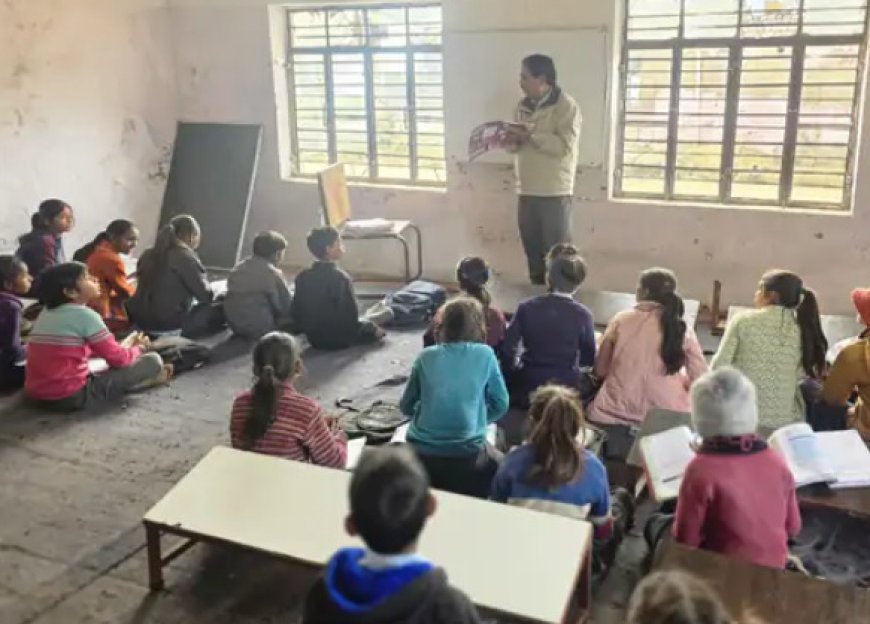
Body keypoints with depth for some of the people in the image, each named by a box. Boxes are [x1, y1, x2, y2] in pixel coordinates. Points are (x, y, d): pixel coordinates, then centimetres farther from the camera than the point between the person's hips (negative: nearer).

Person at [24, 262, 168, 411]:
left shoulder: (46, 313, 12)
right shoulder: (84, 315, -12)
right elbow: (117, 358, -6)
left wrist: (123, 346, 21)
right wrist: (137, 349, 16)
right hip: (71, 396, -9)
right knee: (153, 360, -5)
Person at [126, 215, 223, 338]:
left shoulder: (148, 255, 11)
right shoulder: (185, 256, -11)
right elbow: (205, 296, -9)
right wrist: (219, 296, 14)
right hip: (169, 325, -8)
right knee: (220, 308, 0)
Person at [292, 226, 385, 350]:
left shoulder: (302, 277, -6)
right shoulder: (340, 278, -23)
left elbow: (296, 311, 1)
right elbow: (351, 315, -22)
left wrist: (306, 329, 16)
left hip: (313, 338, 5)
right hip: (339, 339, -5)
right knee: (372, 329, 21)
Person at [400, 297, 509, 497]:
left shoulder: (426, 356, 4)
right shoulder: (485, 354, 0)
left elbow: (406, 407, 12)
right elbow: (500, 405, 5)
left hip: (421, 452, 2)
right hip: (467, 453, -2)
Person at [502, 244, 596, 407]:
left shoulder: (527, 308, -13)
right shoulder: (582, 314, -15)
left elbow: (507, 349, -9)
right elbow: (589, 359, -3)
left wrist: (515, 372, 11)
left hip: (528, 387, 2)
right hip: (566, 389, -1)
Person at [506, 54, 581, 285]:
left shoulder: (565, 106, -9)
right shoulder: (524, 106, 12)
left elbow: (565, 146, -20)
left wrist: (532, 135, -21)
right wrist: (512, 140, -4)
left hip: (554, 193, -7)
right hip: (527, 191, 7)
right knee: (533, 251, 13)